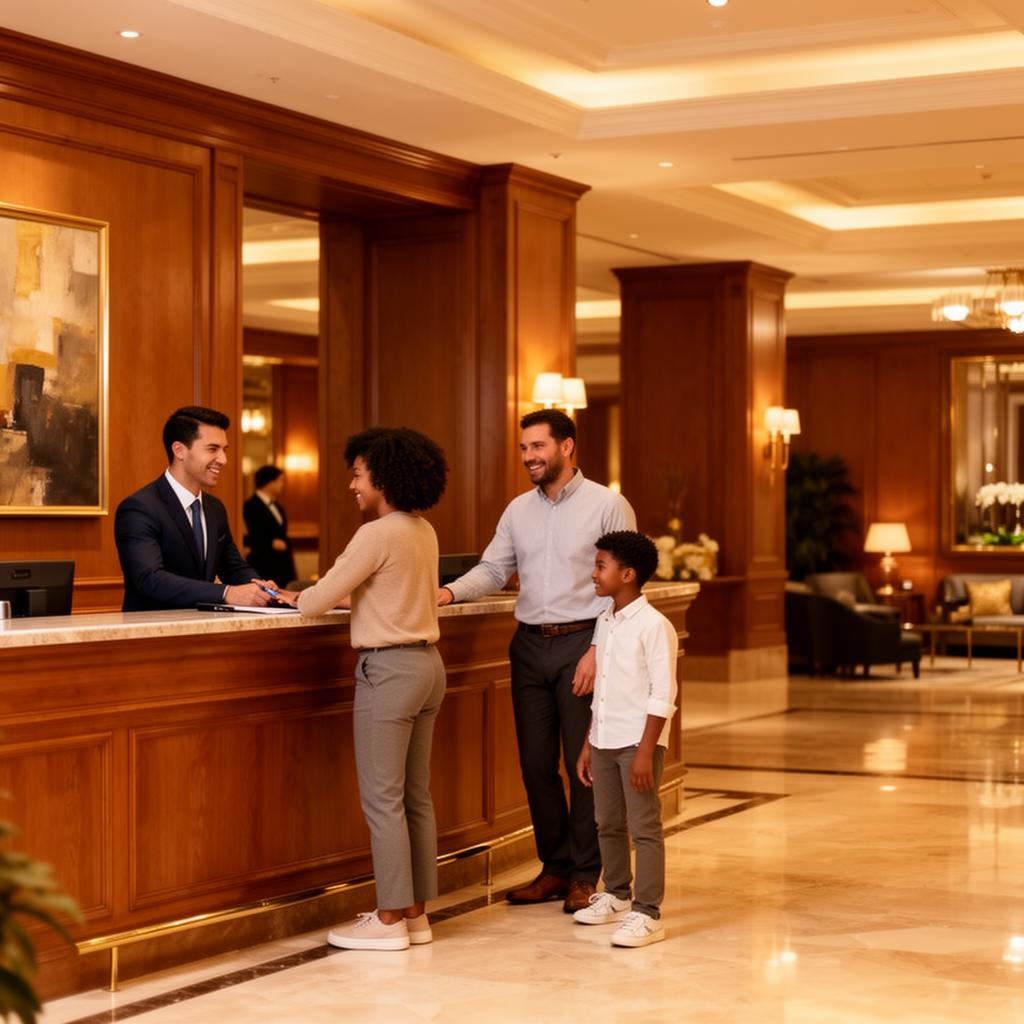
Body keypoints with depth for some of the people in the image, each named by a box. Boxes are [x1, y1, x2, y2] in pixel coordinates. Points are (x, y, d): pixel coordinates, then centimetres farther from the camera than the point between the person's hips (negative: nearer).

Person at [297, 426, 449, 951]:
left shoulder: (378, 535, -15)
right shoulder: (424, 532, 10)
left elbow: (319, 601, -13)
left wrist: (301, 597, 8)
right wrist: (328, 592, 13)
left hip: (390, 668, -9)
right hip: (427, 665, 9)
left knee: (383, 800, -3)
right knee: (416, 797, 12)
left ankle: (390, 919, 1)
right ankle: (416, 912, 18)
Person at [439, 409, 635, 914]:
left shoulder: (607, 505, -5)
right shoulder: (519, 509, 11)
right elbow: (492, 569, 10)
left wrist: (599, 650, -15)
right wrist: (450, 591, -10)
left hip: (581, 645, -5)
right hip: (530, 645, 5)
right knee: (535, 763, 8)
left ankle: (585, 875, 12)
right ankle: (555, 867, 21)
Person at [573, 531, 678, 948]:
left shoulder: (653, 625, -14)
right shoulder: (604, 621, 11)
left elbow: (662, 696, -16)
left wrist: (645, 752, -19)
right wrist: (588, 744, 16)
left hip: (638, 742, -8)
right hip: (605, 741, 8)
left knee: (644, 828, -5)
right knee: (608, 824, 17)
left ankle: (647, 914, -2)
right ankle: (616, 896, 32)